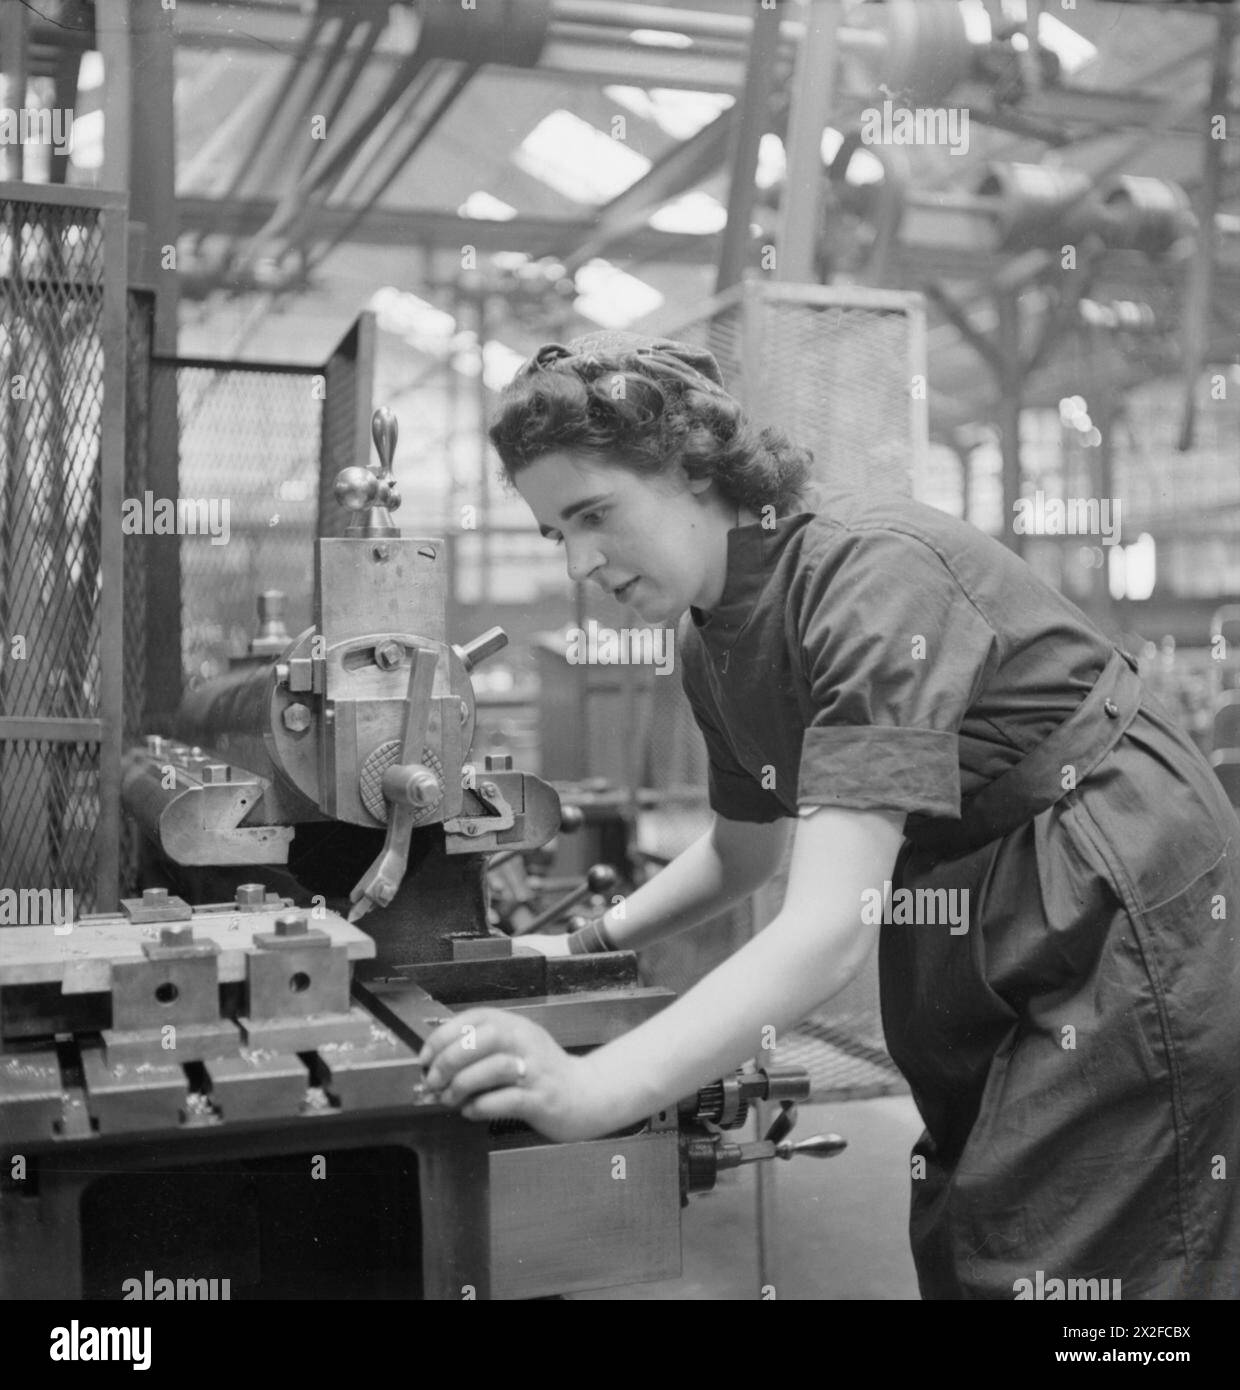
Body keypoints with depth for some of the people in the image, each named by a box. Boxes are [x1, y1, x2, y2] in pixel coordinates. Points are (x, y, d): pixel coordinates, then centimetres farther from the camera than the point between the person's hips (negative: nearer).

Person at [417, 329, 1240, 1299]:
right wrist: (585, 947, 8)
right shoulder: (713, 644, 1)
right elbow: (746, 850, 18)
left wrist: (591, 1090, -41)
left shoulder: (874, 573, -25)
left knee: (1042, 1269, -2)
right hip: (986, 964, 8)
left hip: (1127, 924, -8)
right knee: (954, 1251, 14)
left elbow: (833, 924, -34)